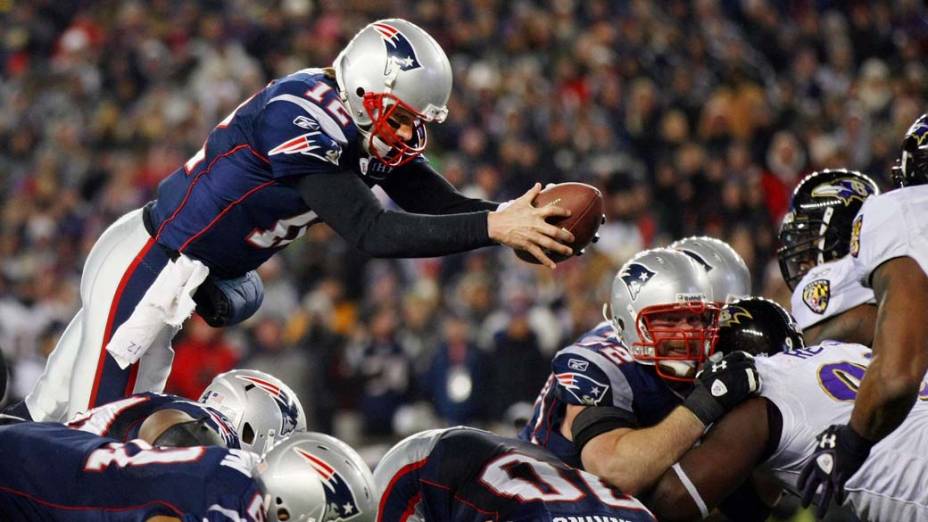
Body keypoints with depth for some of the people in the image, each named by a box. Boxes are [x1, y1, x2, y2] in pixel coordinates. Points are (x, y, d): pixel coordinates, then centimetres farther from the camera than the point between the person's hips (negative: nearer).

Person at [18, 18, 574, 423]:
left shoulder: (371, 129, -1)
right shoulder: (299, 117, -28)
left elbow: (441, 204, 0)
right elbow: (371, 232, -34)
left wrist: (522, 217, -18)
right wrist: (494, 227, -37)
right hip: (146, 270, -9)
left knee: (51, 420, 16)